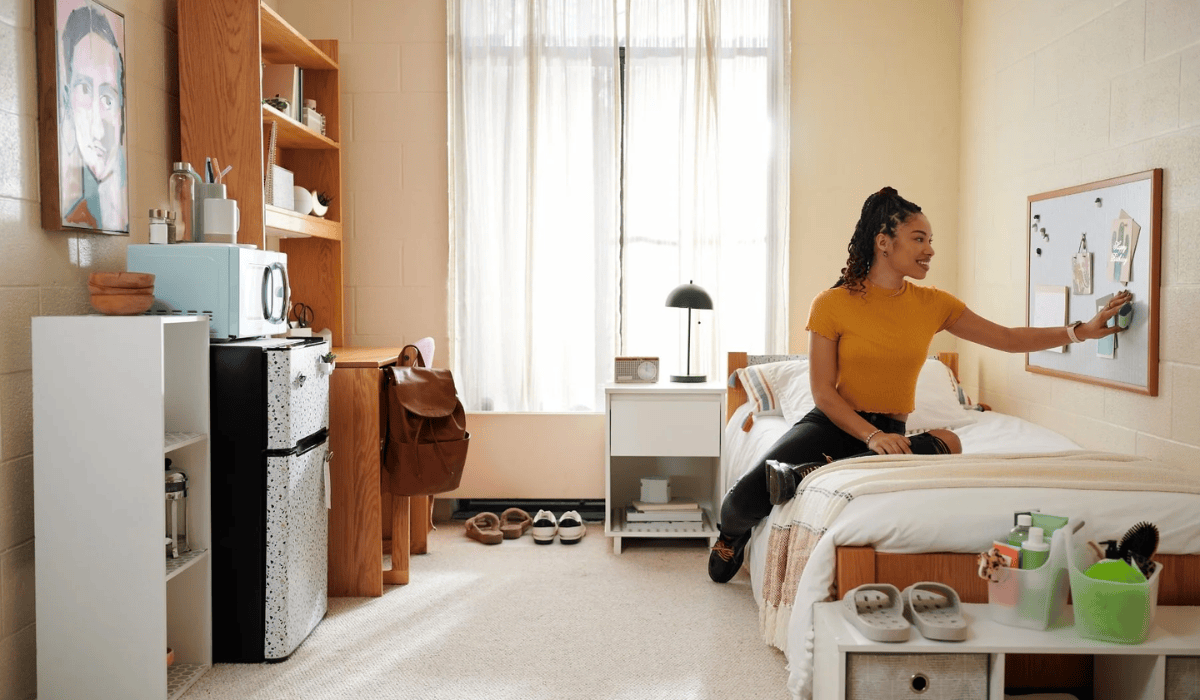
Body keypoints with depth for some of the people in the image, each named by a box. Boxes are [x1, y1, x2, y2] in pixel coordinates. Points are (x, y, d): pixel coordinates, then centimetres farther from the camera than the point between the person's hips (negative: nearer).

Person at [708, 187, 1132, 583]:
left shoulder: (933, 304, 5)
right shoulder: (831, 304, -6)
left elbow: (1010, 340, 11)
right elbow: (823, 392, -9)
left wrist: (1082, 331, 1)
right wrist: (871, 435, -21)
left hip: (889, 432, 3)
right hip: (832, 423, -3)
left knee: (948, 443, -34)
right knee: (748, 493, -27)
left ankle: (811, 473, -33)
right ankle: (732, 534, 12)